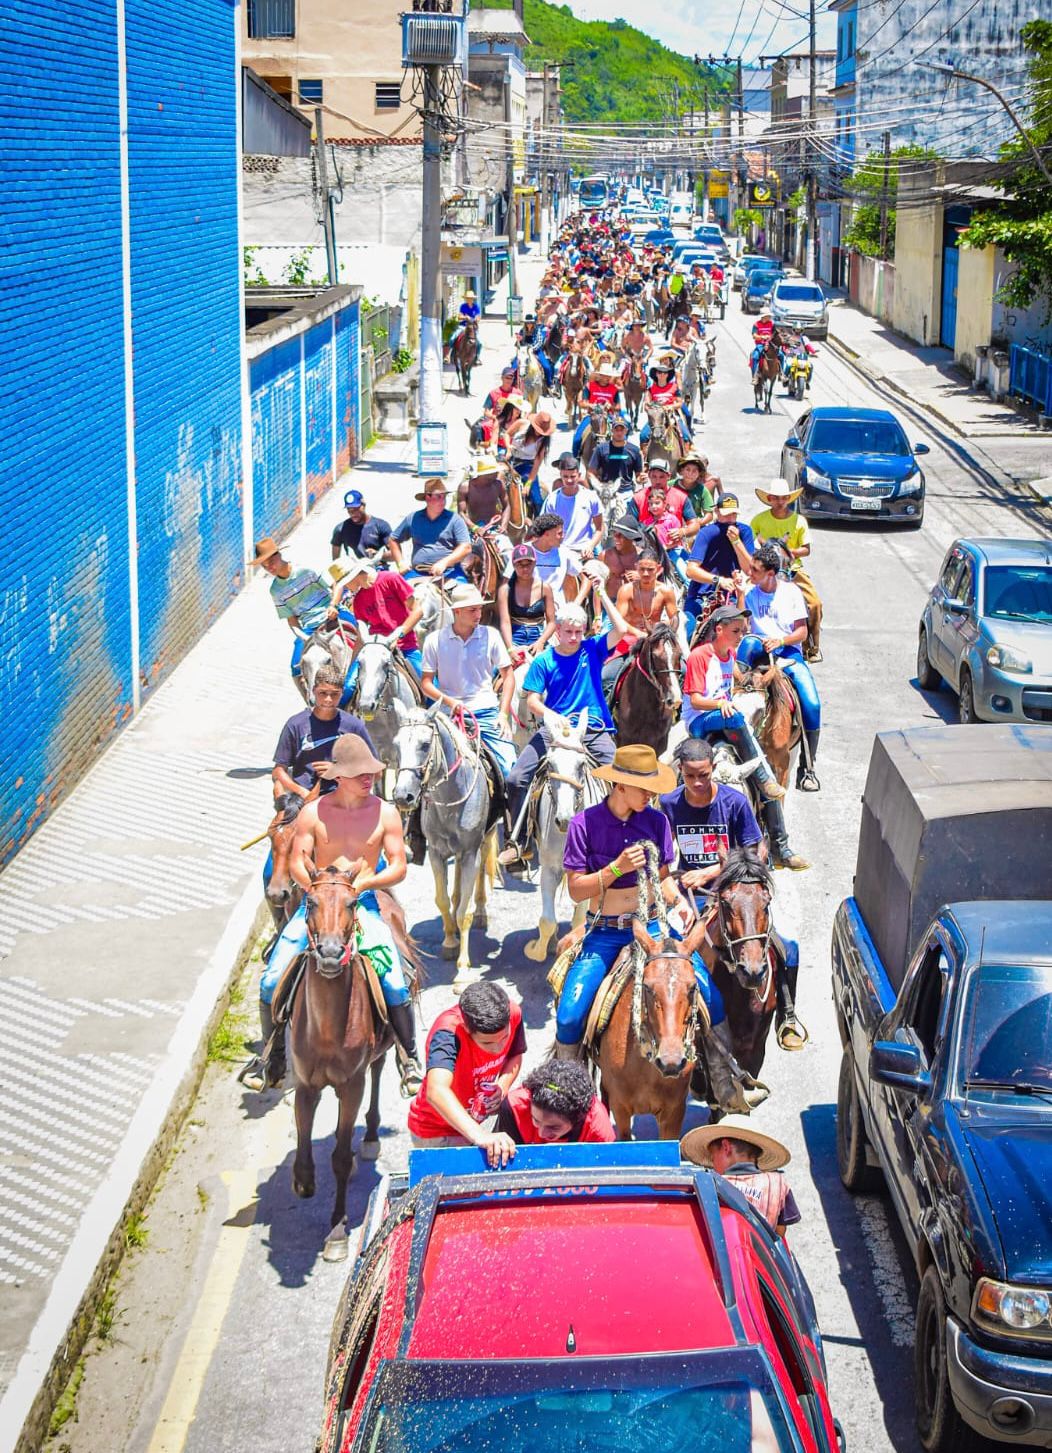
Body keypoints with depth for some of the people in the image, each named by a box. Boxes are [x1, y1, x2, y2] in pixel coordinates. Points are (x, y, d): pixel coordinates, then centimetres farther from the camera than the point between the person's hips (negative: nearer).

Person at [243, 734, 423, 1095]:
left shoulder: (385, 813, 0)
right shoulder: (313, 812, -1)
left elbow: (398, 867, -1)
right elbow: (297, 864, -2)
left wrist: (363, 883, -17)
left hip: (363, 904, -1)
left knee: (395, 983, -19)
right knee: (271, 980, -10)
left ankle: (409, 1059, 2)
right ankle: (272, 1057, 13)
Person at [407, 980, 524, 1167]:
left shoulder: (512, 1013, -21)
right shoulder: (448, 1033, -38)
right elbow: (436, 1091, -56)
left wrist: (503, 1087, -20)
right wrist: (480, 1135, -68)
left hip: (477, 1120, 5)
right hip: (437, 1133, -5)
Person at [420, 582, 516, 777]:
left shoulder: (490, 635, 3)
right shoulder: (435, 640, 1)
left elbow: (508, 675, 7)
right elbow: (426, 683, 4)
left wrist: (503, 714, -2)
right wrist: (449, 701, -14)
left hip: (486, 712, 0)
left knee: (509, 767, -14)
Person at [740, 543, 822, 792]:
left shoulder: (791, 592, 3)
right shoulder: (750, 592, 7)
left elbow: (802, 632, 2)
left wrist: (781, 641, -17)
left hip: (789, 652, -1)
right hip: (760, 650, 1)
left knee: (812, 705, -21)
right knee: (748, 642, -39)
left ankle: (806, 767, -9)